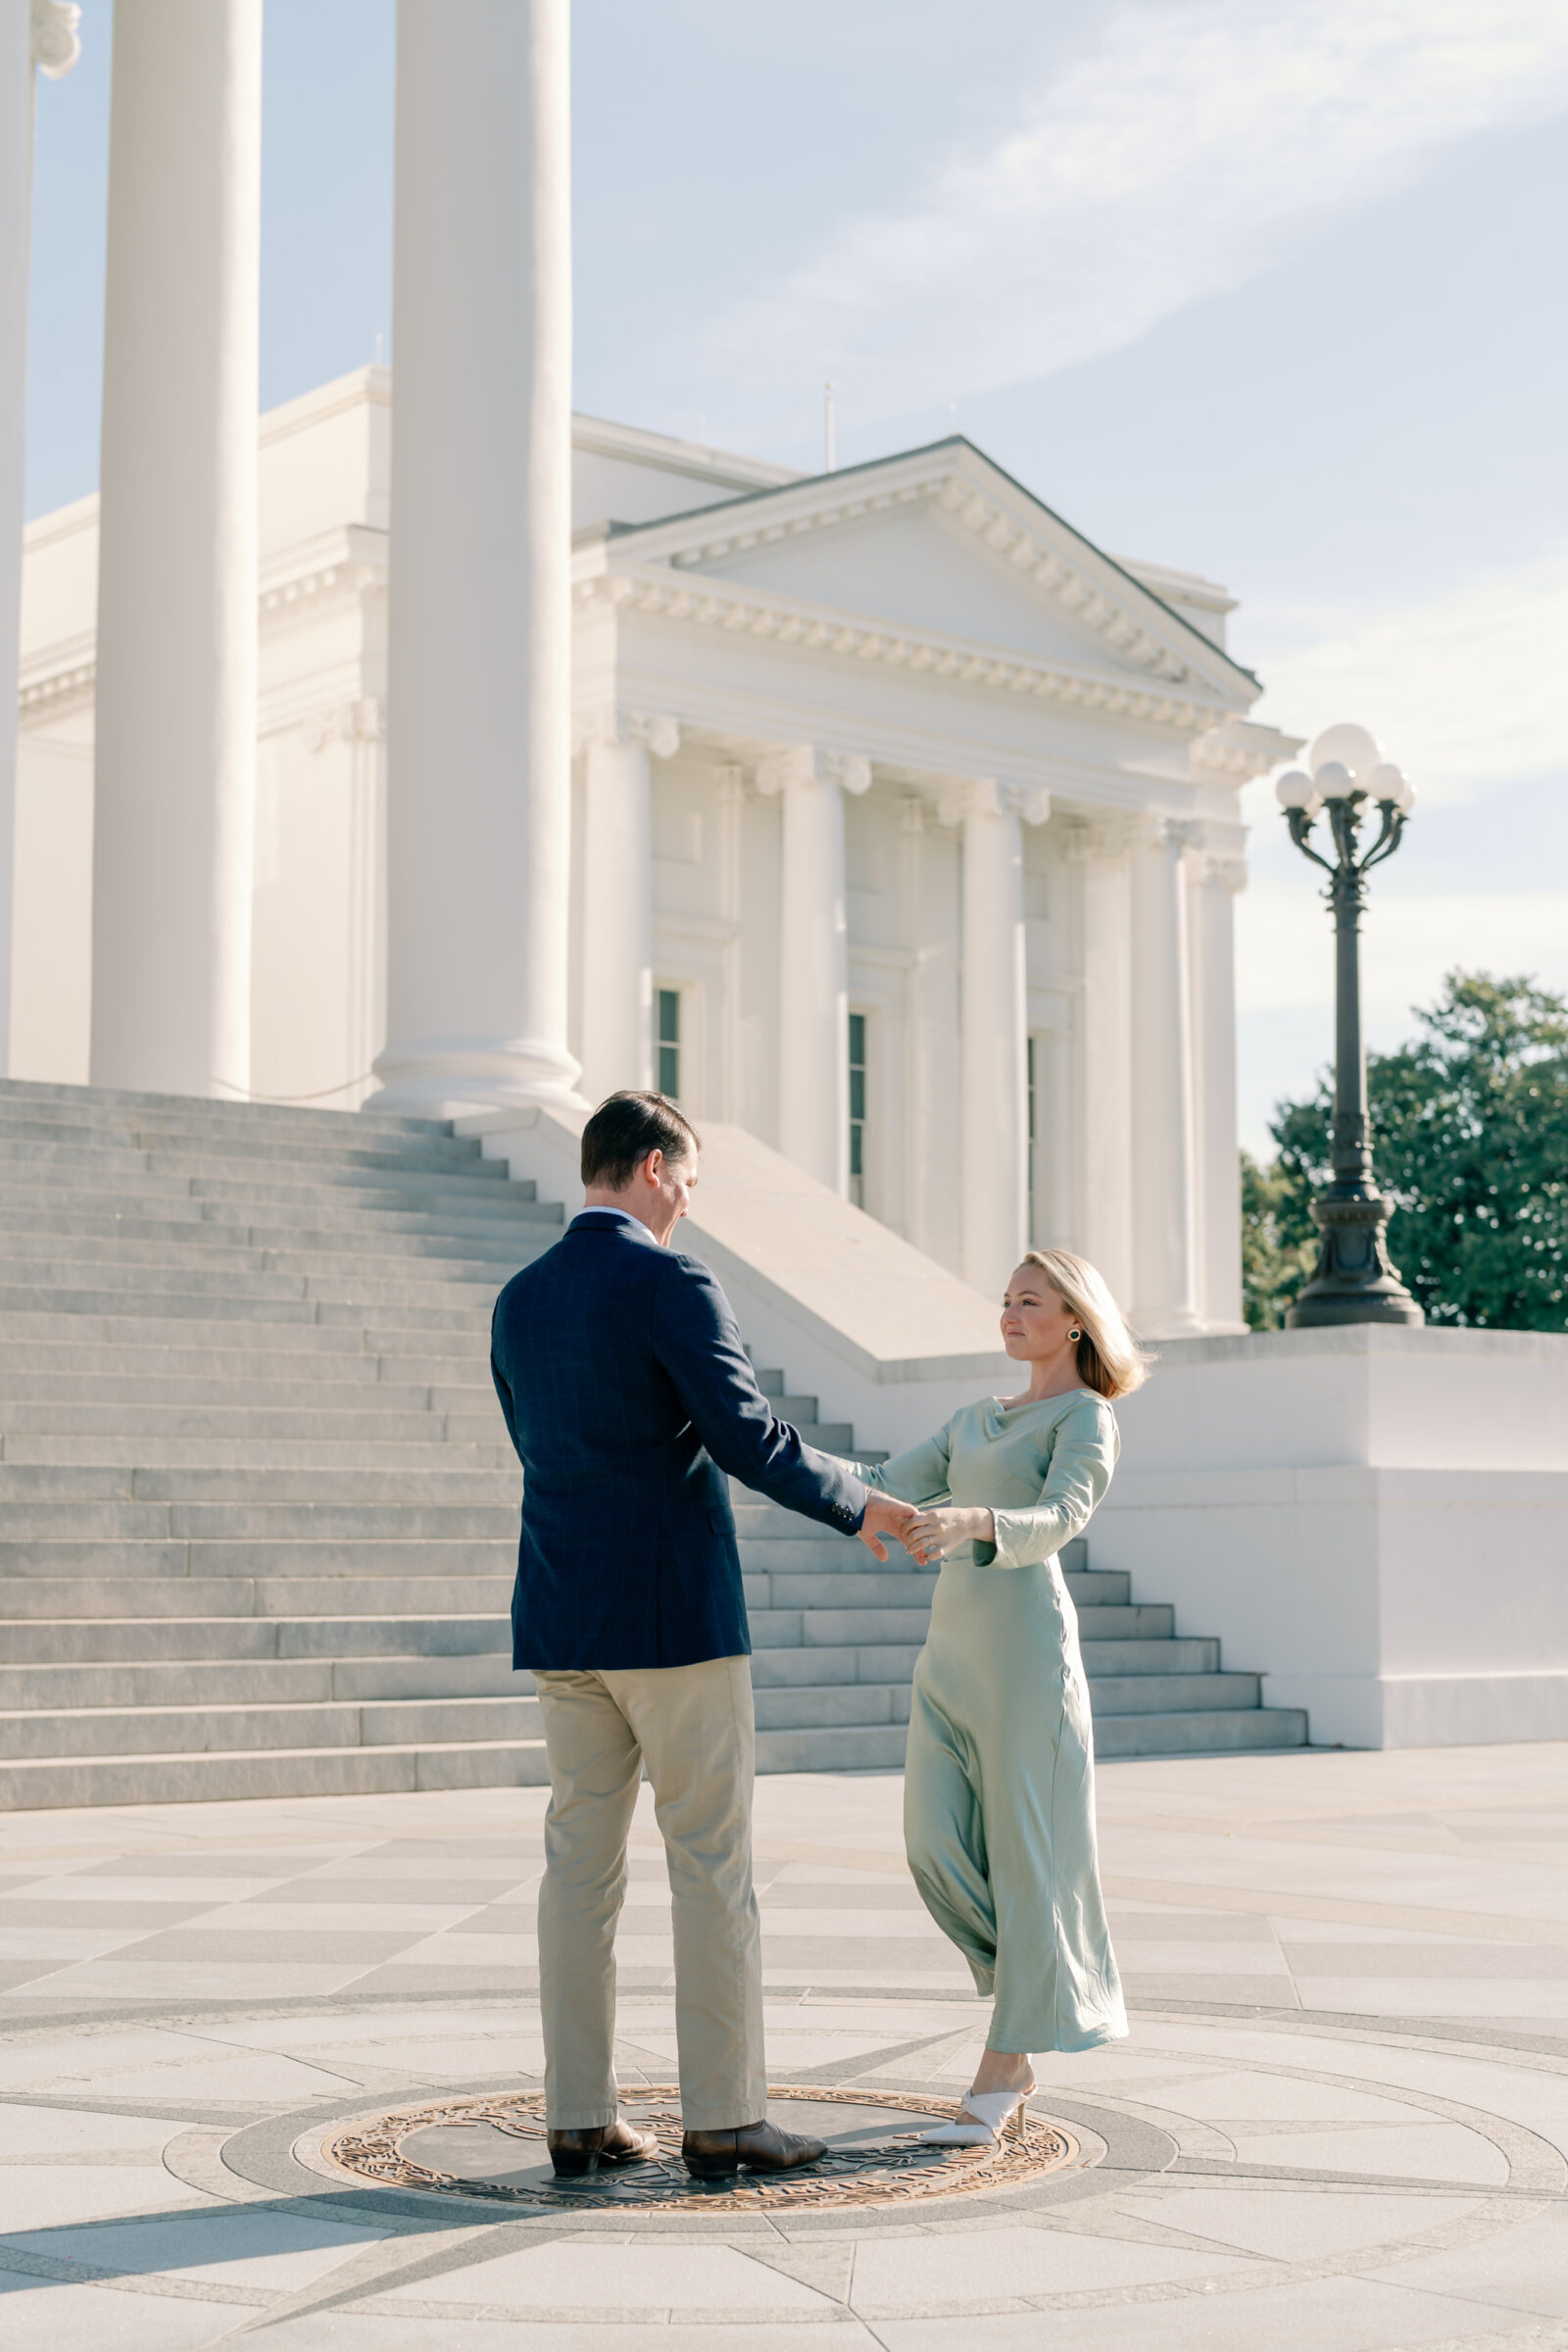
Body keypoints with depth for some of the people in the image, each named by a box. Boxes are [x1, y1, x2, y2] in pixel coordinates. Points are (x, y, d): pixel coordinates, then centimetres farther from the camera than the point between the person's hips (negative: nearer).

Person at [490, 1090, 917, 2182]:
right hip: (677, 1618, -7)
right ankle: (724, 2118, 3)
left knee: (581, 1863, 8)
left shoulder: (519, 1302, 11)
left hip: (563, 1623, 7)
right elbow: (745, 1436, -18)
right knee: (714, 1866, 0)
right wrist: (856, 1501, -3)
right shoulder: (673, 1284, -11)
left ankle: (580, 2116, 10)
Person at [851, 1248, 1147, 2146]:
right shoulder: (978, 1419, 22)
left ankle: (1003, 2075, 1)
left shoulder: (1088, 1418, -2)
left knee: (1022, 1850, -4)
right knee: (938, 1846, -1)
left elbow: (1057, 1519, -21)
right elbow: (887, 1489, 15)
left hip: (1028, 1649, -7)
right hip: (953, 1652, 7)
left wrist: (973, 1521, -41)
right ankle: (1036, 1978, 23)